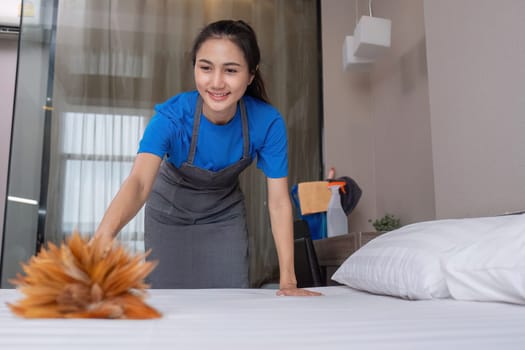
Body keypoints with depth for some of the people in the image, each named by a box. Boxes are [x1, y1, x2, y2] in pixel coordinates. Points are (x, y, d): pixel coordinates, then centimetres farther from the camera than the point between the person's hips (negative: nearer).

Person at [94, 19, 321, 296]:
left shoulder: (267, 123, -28)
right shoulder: (171, 116, -32)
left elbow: (278, 201, -23)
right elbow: (139, 181, -47)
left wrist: (288, 281, -27)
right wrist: (103, 235, -67)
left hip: (225, 214, 1)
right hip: (169, 213, -1)